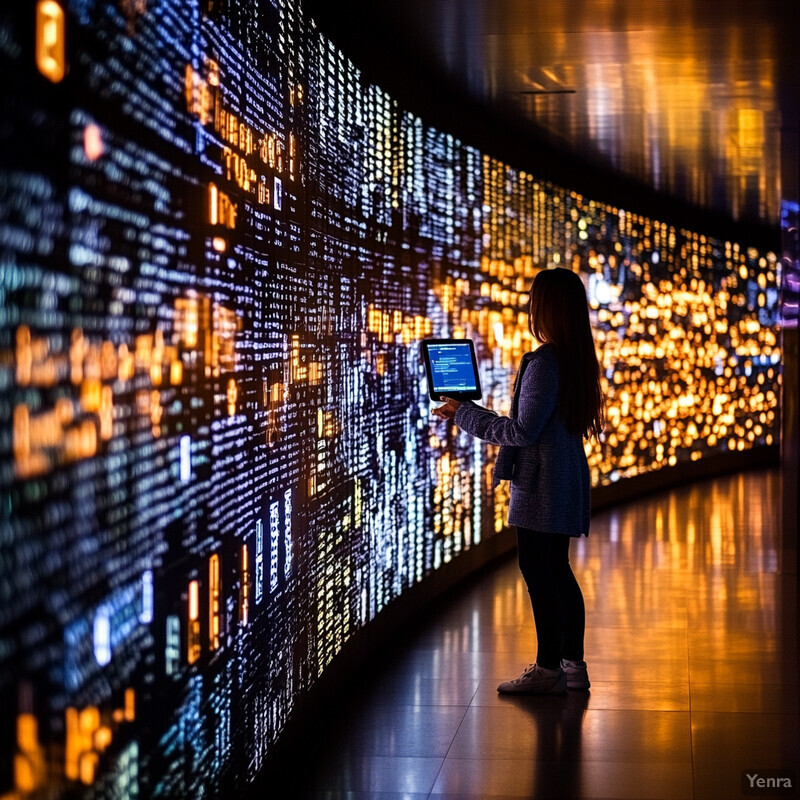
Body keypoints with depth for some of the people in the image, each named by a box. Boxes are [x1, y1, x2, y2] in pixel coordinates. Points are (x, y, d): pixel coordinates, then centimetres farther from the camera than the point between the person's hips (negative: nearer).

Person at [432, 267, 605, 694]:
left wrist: (464, 414, -10)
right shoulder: (578, 359, 9)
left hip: (541, 483, -9)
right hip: (567, 480, 9)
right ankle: (573, 663, 21)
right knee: (557, 570, 16)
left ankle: (548, 669, 3)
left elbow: (524, 431, -19)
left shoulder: (543, 362, -20)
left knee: (537, 571, -2)